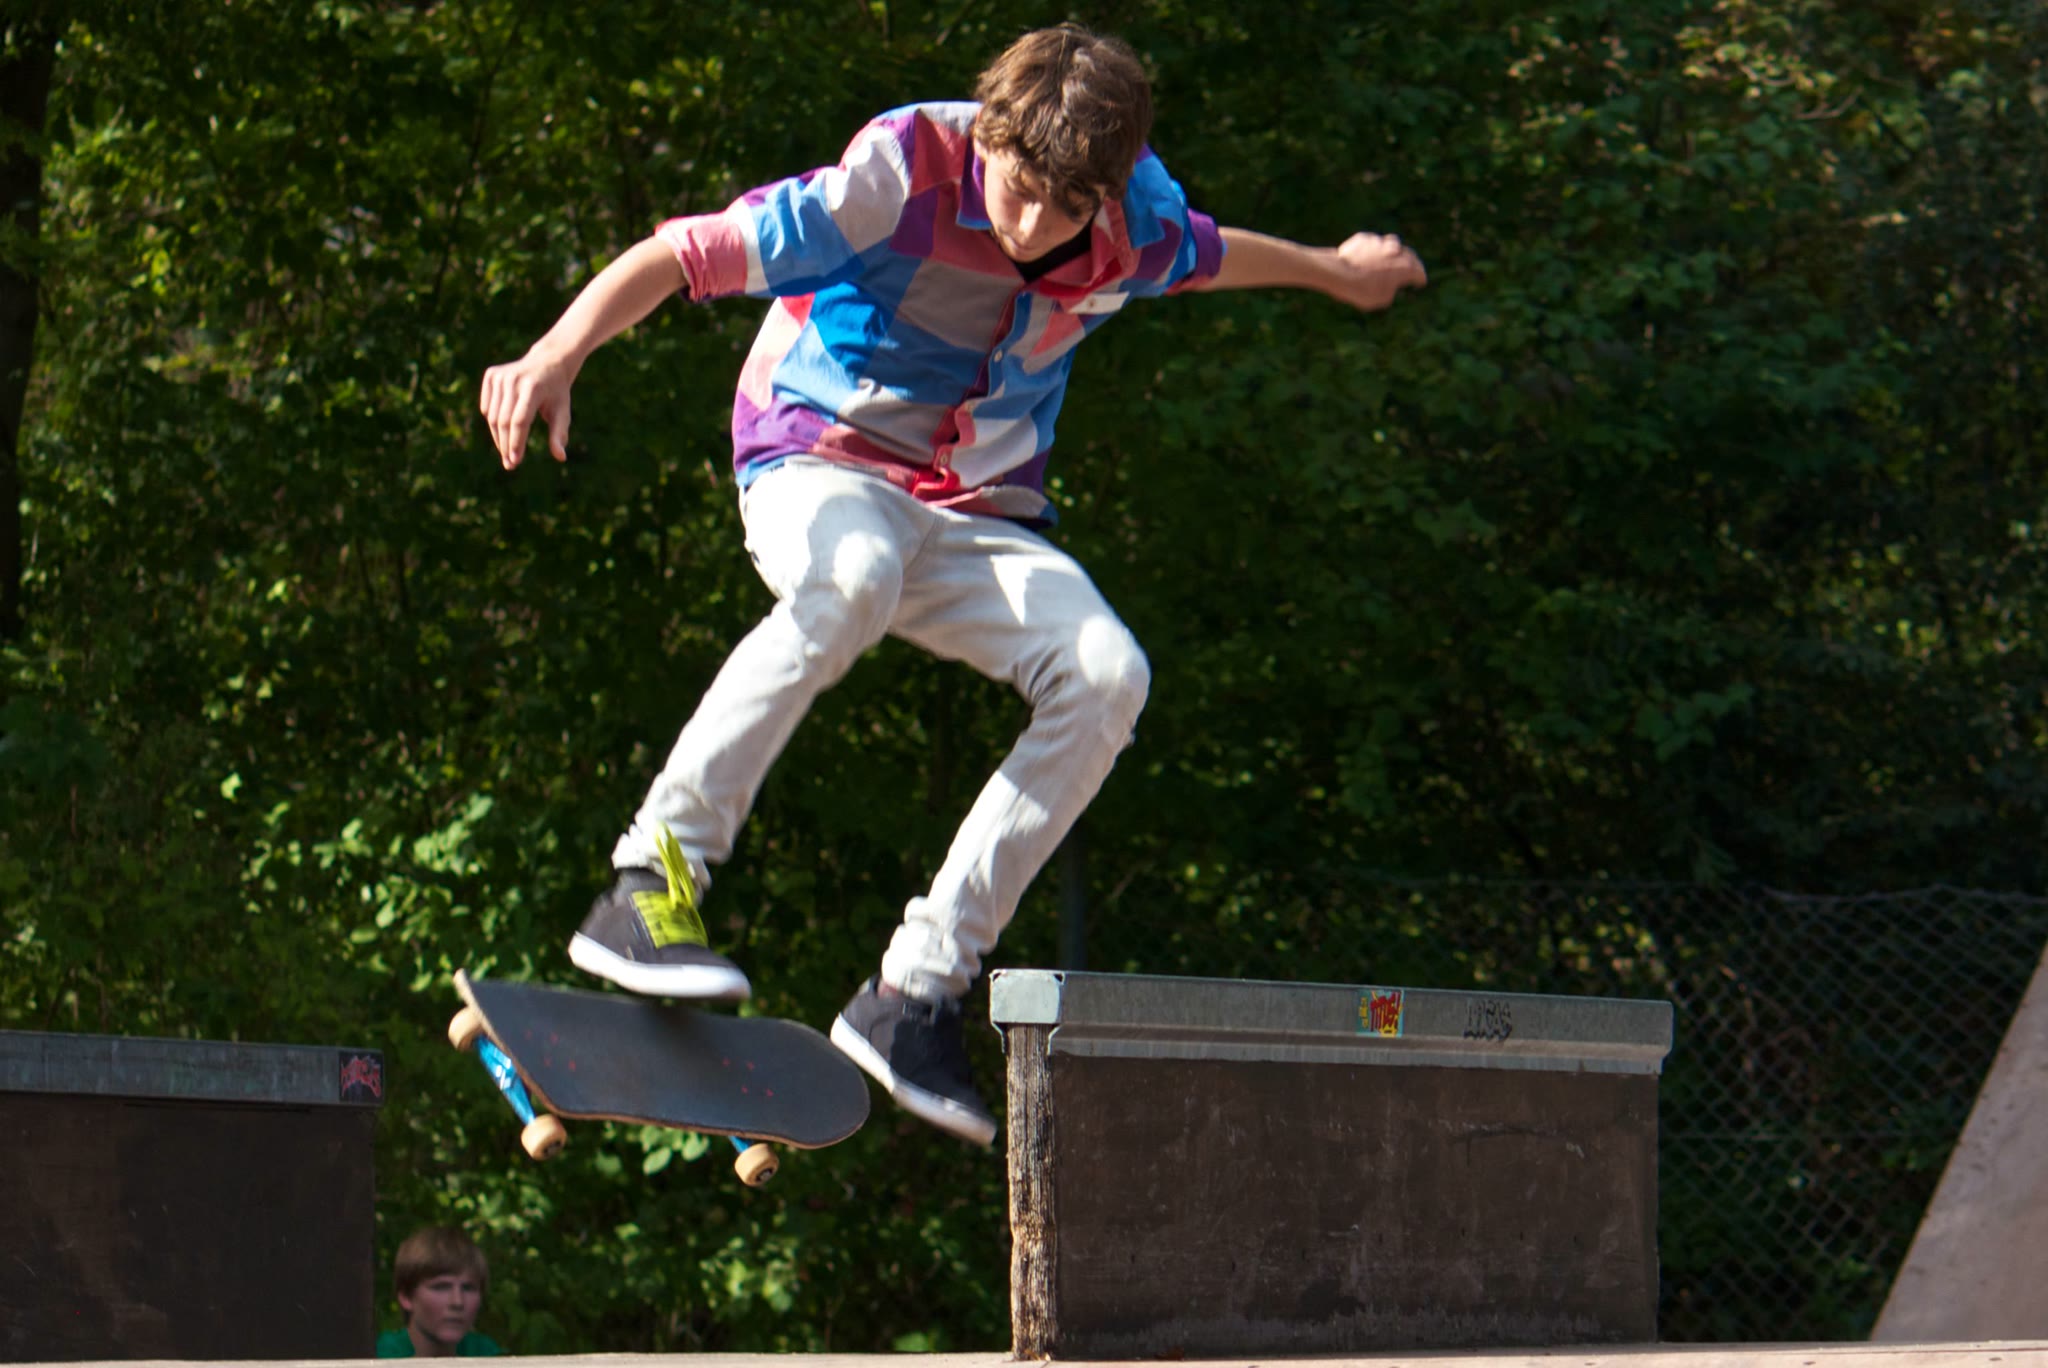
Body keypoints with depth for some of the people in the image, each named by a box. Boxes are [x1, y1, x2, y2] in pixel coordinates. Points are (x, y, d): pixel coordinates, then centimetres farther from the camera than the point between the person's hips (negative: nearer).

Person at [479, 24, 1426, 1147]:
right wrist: (557, 355, -43)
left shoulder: (1140, 220, -6)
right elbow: (683, 256, -27)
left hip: (980, 516, 5)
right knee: (853, 578, -42)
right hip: (820, 465, -5)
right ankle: (648, 880, -37)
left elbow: (1206, 257, 21)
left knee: (1105, 674, -23)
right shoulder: (902, 175, -23)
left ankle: (915, 991, -18)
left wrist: (1331, 270, 40)